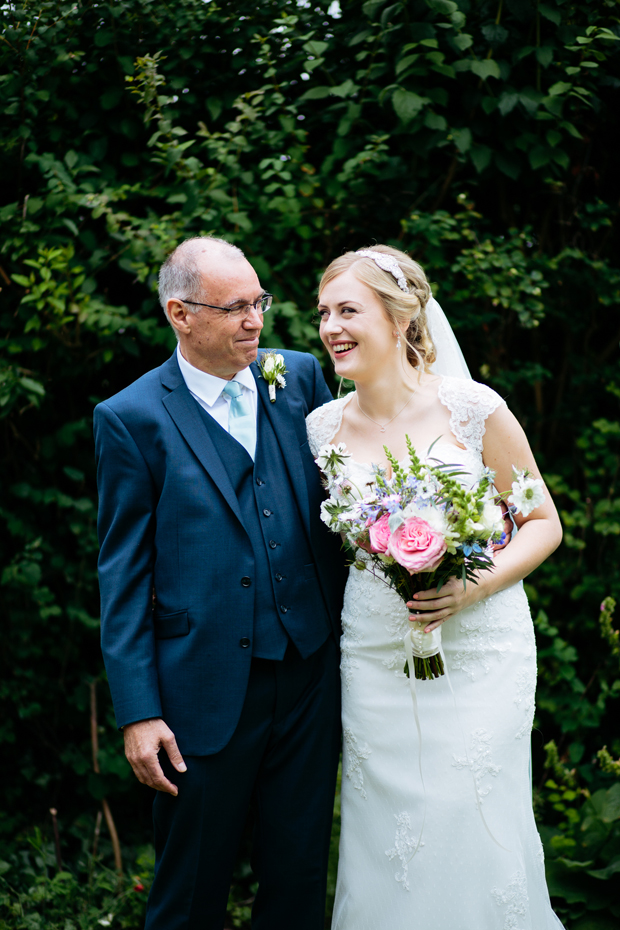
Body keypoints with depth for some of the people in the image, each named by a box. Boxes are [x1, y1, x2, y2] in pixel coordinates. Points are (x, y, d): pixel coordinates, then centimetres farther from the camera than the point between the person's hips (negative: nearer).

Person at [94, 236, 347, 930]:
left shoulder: (300, 378, 4)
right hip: (205, 690, -3)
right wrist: (137, 712, -9)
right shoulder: (131, 418, -7)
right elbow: (122, 576, -6)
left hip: (310, 675, 4)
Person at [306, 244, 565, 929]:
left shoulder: (473, 408, -9)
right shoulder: (323, 427, 1)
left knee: (477, 838, 1)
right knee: (387, 837, 7)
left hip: (480, 648, -2)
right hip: (375, 659, 3)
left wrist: (474, 586, -16)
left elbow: (543, 523, -2)